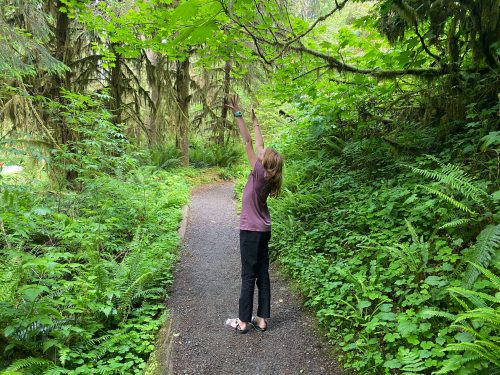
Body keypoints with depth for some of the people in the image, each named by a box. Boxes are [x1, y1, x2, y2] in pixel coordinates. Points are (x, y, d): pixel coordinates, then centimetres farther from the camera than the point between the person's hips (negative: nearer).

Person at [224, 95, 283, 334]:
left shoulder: (259, 173, -16)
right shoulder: (267, 176, 2)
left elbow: (248, 143, -16)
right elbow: (260, 145, 13)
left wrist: (238, 114, -15)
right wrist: (254, 120, 23)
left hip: (251, 231, -8)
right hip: (263, 231, 8)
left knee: (248, 275, 0)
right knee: (262, 274, 10)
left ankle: (243, 321, 11)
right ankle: (261, 319, 19)